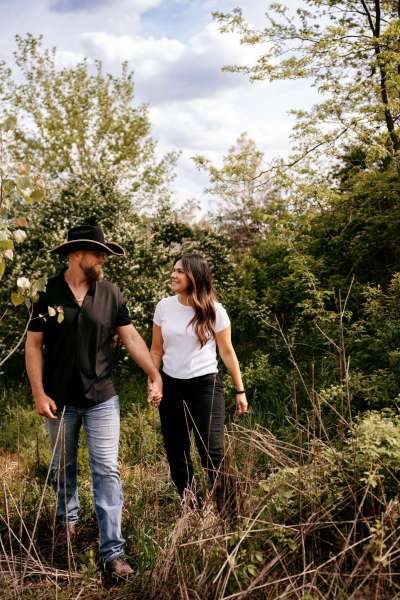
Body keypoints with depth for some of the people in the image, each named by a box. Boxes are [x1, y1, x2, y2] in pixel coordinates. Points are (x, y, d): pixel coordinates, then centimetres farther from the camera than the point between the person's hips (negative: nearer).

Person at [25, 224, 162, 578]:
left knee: (107, 471, -2)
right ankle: (68, 517, 45)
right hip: (60, 399, 0)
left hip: (102, 399, 0)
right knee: (63, 466, 19)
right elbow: (34, 345, -4)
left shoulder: (110, 293, -3)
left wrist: (156, 375, -5)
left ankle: (113, 550, 5)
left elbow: (131, 337, 0)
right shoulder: (48, 293, -8)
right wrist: (39, 394, -9)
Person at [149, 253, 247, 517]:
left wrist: (240, 390, 2)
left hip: (205, 385, -3)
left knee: (213, 452, -9)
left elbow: (227, 352, 1)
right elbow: (156, 350, 8)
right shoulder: (164, 307, 1)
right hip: (171, 386, 4)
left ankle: (229, 515, 5)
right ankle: (193, 510, 26)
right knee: (176, 453, 9)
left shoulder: (214, 311, -6)